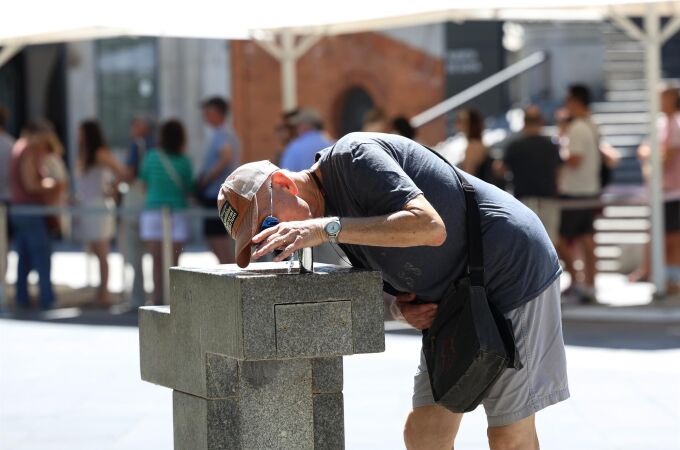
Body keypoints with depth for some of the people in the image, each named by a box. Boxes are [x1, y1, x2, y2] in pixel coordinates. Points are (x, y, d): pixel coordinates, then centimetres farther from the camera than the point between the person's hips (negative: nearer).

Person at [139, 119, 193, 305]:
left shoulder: (151, 156, -1)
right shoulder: (184, 161, -4)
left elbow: (145, 183, 11)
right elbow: (188, 190, 5)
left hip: (152, 212, 1)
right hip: (177, 213, -1)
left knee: (157, 261, 8)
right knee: (173, 262, 3)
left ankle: (158, 298, 6)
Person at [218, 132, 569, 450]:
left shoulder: (351, 155, -20)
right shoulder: (332, 208, 7)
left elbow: (430, 227, -32)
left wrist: (327, 229, -34)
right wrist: (401, 308, -8)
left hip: (512, 271, -9)